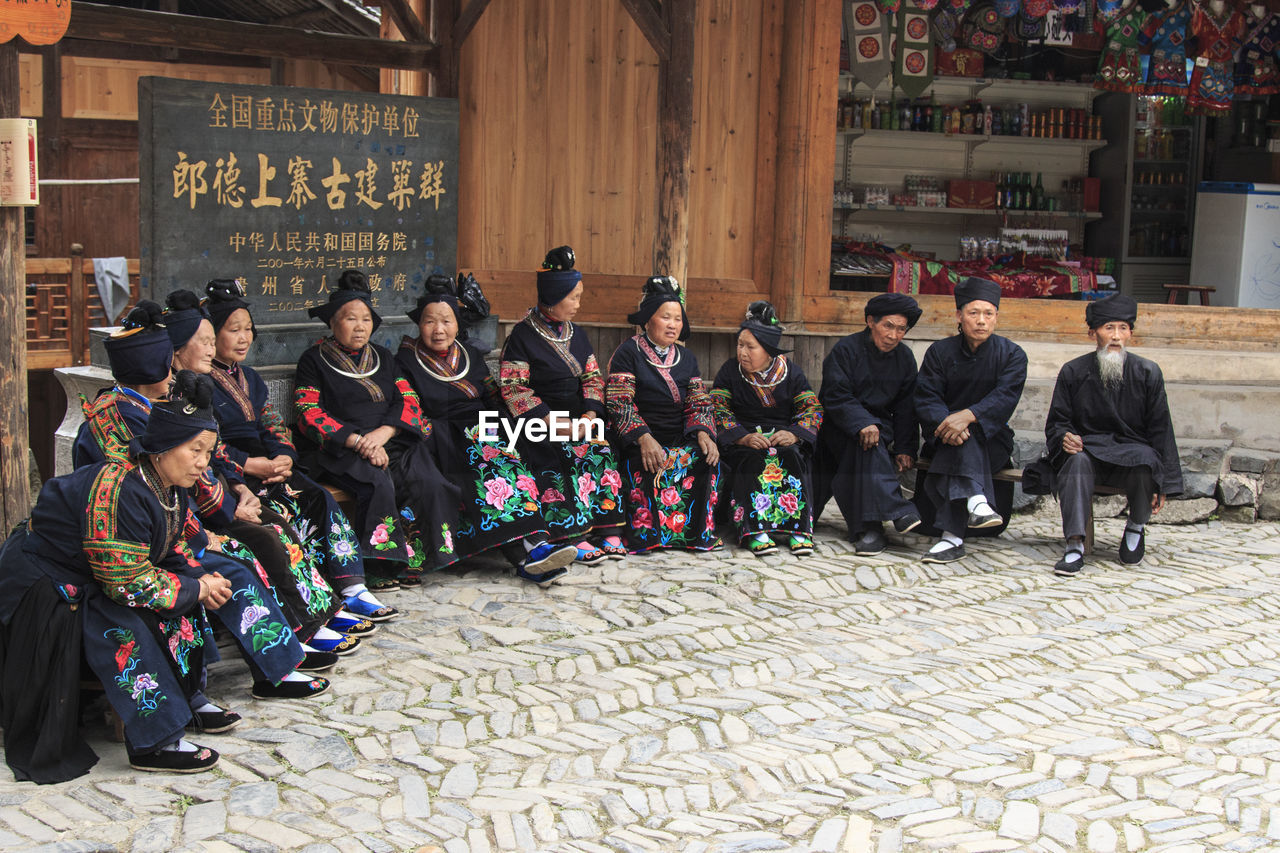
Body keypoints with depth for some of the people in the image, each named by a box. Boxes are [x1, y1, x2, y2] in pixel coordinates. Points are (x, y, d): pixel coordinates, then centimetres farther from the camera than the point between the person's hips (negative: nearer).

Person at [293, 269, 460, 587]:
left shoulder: (383, 357, 22)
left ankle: (414, 560, -16)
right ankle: (378, 565, -23)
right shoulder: (314, 360, 8)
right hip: (339, 450, -4)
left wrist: (383, 433, -11)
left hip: (392, 442, 4)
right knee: (378, 485, -34)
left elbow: (408, 401, 11)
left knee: (427, 482, -26)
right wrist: (358, 442, -17)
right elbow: (309, 416, -4)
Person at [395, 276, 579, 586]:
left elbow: (494, 400, 20)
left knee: (509, 465, -29)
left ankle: (531, 549, -45)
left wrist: (497, 430, 0)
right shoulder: (406, 362, 6)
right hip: (444, 442, -4)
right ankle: (527, 549, -44)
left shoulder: (471, 356, 20)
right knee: (487, 467, -33)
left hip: (483, 432, 4)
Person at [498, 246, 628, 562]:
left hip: (579, 418, 5)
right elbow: (513, 388, -10)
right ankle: (575, 537, -29)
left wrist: (590, 415, -7)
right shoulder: (522, 336, -4)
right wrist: (552, 420, -19)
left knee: (601, 451, -22)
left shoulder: (577, 334, 16)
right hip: (540, 421, -5)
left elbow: (593, 378, 14)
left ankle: (608, 531, -23)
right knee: (564, 457, -31)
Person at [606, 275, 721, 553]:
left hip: (680, 438, 4)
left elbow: (699, 403, 10)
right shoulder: (628, 352, 0)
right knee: (646, 464, -35)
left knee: (707, 458, -24)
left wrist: (703, 433, -13)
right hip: (636, 438, -4)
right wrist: (644, 438, -27)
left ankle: (697, 531, -15)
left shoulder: (686, 359, 17)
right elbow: (619, 402, -11)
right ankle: (647, 534, -25)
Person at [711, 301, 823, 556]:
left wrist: (794, 433, -17)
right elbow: (718, 410, -4)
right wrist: (743, 437, -20)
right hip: (742, 441, -1)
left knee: (792, 456, -31)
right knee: (754, 458, -33)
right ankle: (755, 530, -42)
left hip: (782, 436, 1)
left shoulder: (791, 371, 6)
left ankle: (798, 528, -33)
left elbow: (812, 408, 3)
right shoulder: (730, 370, 4)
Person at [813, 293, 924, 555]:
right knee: (867, 443, -35)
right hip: (841, 424, -3)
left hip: (878, 423, 4)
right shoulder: (846, 349, -7)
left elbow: (905, 408, 10)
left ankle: (869, 526, -37)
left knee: (872, 440, -31)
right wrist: (862, 424, -31)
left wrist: (905, 448, -2)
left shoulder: (905, 358, 8)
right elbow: (836, 396, -16)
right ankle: (895, 510, -42)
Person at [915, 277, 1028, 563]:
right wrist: (945, 423, -31)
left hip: (992, 442, -1)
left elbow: (1004, 398, -18)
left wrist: (967, 416, -37)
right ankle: (976, 501, -57)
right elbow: (926, 399, -7)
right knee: (961, 437, -35)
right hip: (943, 441, 1)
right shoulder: (940, 352, 5)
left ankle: (952, 536, -48)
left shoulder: (1012, 354, 0)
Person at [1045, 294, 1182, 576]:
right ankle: (1075, 547, -39)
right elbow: (1056, 423, 7)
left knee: (1146, 462, -35)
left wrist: (1164, 483, -2)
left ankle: (1136, 528, -4)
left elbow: (1161, 429, 5)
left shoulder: (1148, 373, 3)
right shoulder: (1073, 372, 3)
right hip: (1088, 446, 0)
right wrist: (1064, 437, -19)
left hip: (1132, 449, 0)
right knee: (1077, 460, -36)